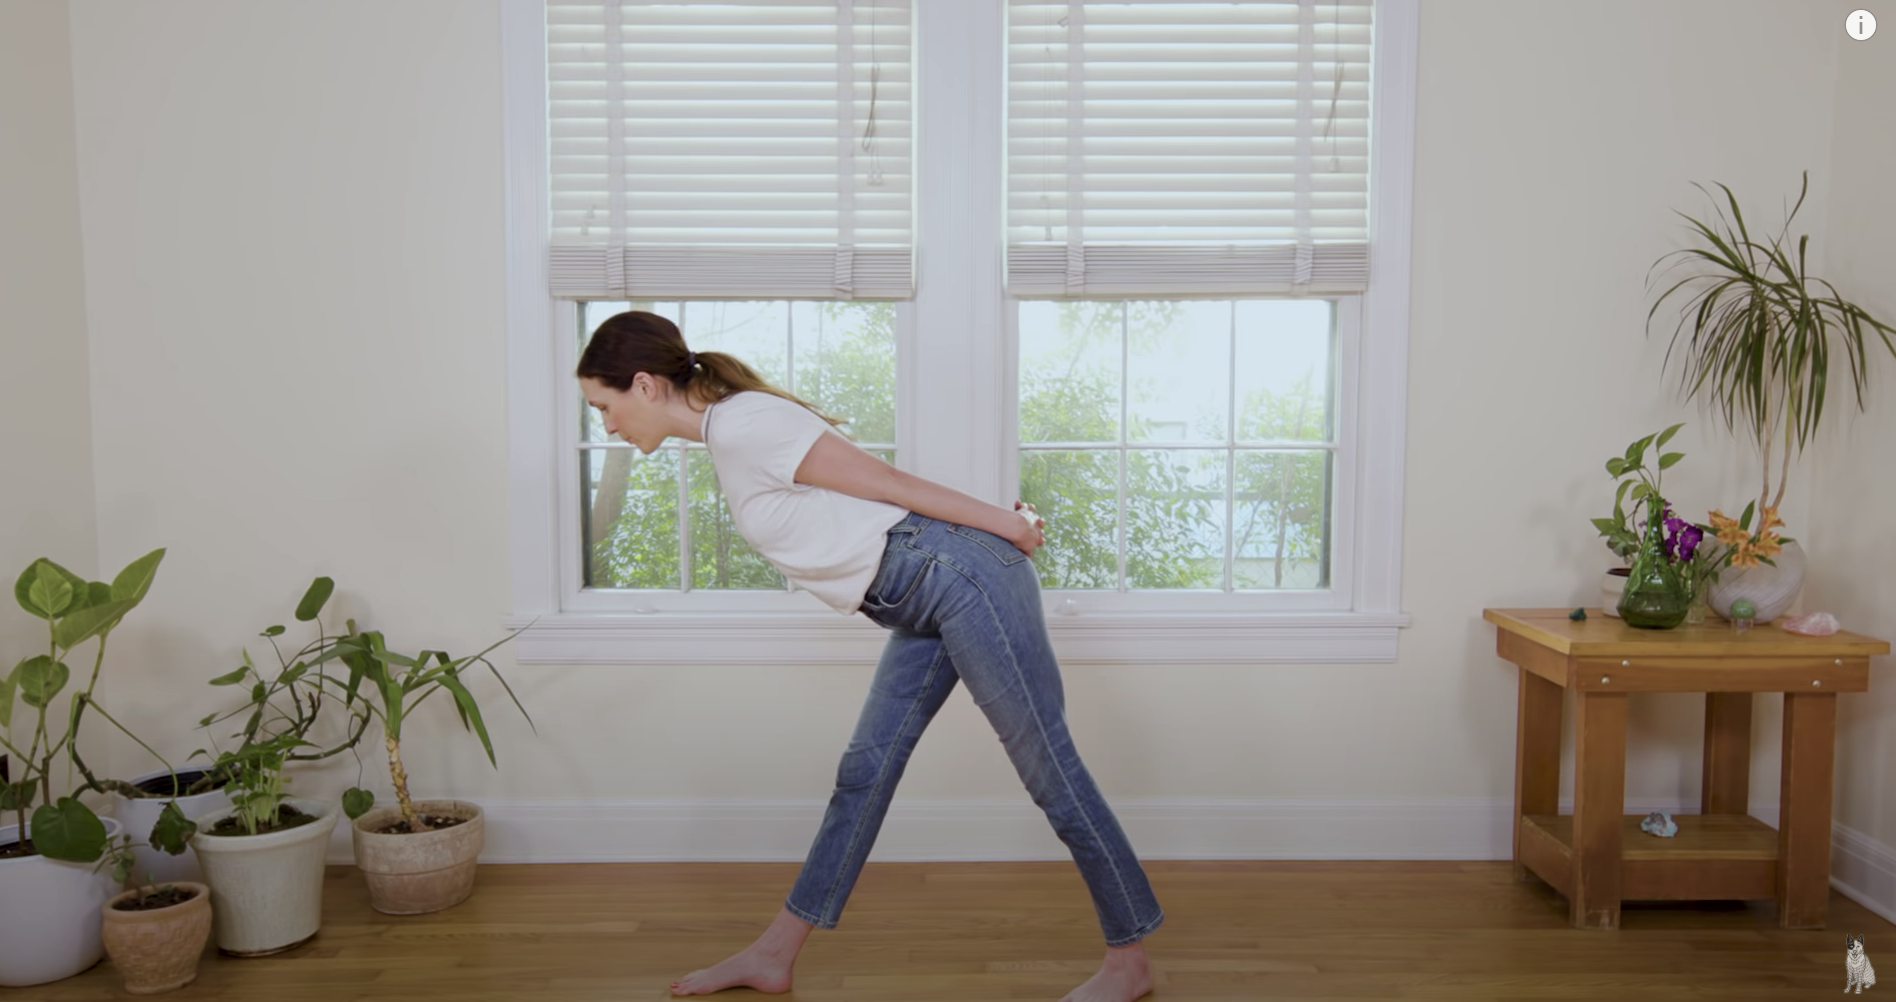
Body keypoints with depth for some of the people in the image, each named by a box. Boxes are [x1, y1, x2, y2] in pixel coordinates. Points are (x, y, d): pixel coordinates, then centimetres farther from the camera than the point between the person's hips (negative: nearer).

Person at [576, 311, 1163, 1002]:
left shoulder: (740, 426, -16)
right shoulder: (728, 435, 14)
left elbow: (888, 483, -12)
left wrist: (1006, 527, -4)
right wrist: (1004, 524, 15)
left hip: (959, 580, -10)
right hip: (925, 606, 10)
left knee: (1049, 771, 1)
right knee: (864, 773, 13)